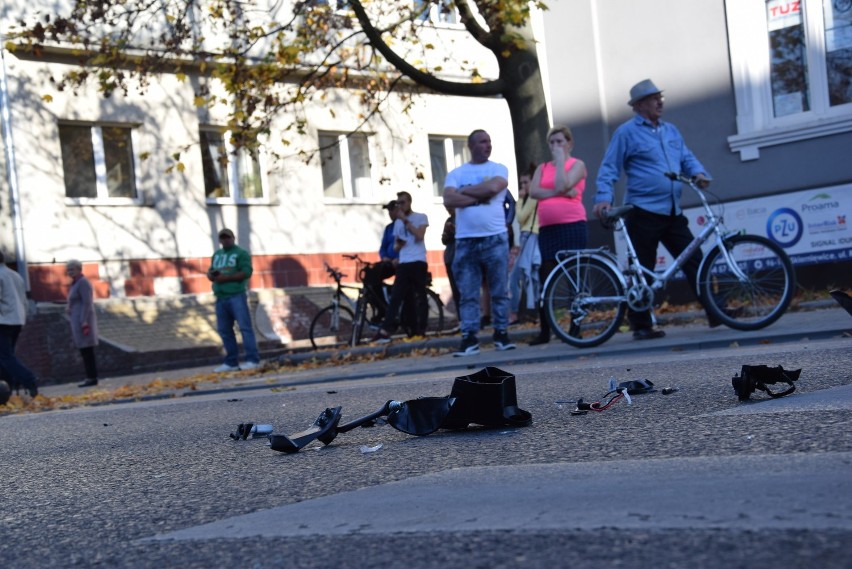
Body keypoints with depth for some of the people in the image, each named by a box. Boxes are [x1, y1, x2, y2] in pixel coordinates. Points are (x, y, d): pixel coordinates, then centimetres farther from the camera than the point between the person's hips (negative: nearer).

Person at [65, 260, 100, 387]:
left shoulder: (83, 282, -12)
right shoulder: (76, 283, 18)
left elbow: (87, 303, -19)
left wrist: (84, 322, -23)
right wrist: (70, 309, 10)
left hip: (83, 320, -10)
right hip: (79, 321, 10)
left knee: (87, 351, -8)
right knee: (85, 351, 9)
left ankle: (92, 378, -7)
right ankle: (90, 378, 11)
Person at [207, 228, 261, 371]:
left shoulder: (241, 253, 0)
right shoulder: (216, 255, 21)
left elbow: (246, 272, -11)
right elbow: (210, 271, 23)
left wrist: (226, 278, -15)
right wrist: (212, 275, -2)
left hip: (237, 296, -7)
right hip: (220, 298, 7)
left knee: (244, 327, -9)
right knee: (224, 330, 6)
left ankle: (252, 360, -11)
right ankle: (231, 362, 11)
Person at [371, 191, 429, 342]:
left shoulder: (421, 217, 5)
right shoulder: (397, 222, 20)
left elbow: (419, 236, -12)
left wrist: (405, 220, -9)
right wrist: (398, 244, -1)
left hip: (418, 262, -4)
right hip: (403, 264, 4)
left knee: (420, 297, -3)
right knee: (395, 297, -5)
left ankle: (420, 331, 2)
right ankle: (385, 331, -12)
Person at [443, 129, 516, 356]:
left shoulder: (498, 169, 7)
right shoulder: (456, 174, 10)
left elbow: (493, 187, -14)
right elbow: (449, 200, -6)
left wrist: (464, 191, -3)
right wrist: (480, 195, -9)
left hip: (495, 238, 0)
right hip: (465, 241, 1)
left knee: (500, 291, 3)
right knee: (468, 294, 0)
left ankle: (501, 334, 10)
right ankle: (469, 337, 1)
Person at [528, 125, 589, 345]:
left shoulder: (577, 164, 5)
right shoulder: (542, 168, 18)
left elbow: (562, 185, -14)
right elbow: (533, 191, 0)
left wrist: (560, 159, -5)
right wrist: (557, 192, -12)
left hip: (572, 226, -4)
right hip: (547, 229, 4)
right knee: (545, 280, 1)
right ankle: (544, 331, 7)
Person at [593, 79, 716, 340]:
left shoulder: (670, 130, 17)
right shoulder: (627, 132, -2)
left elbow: (686, 157, 20)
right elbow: (609, 169, -4)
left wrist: (698, 172, -2)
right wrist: (603, 198, -18)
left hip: (673, 212, 6)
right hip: (643, 212, -6)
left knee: (694, 260, 3)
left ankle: (715, 312, 7)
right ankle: (641, 326, 6)